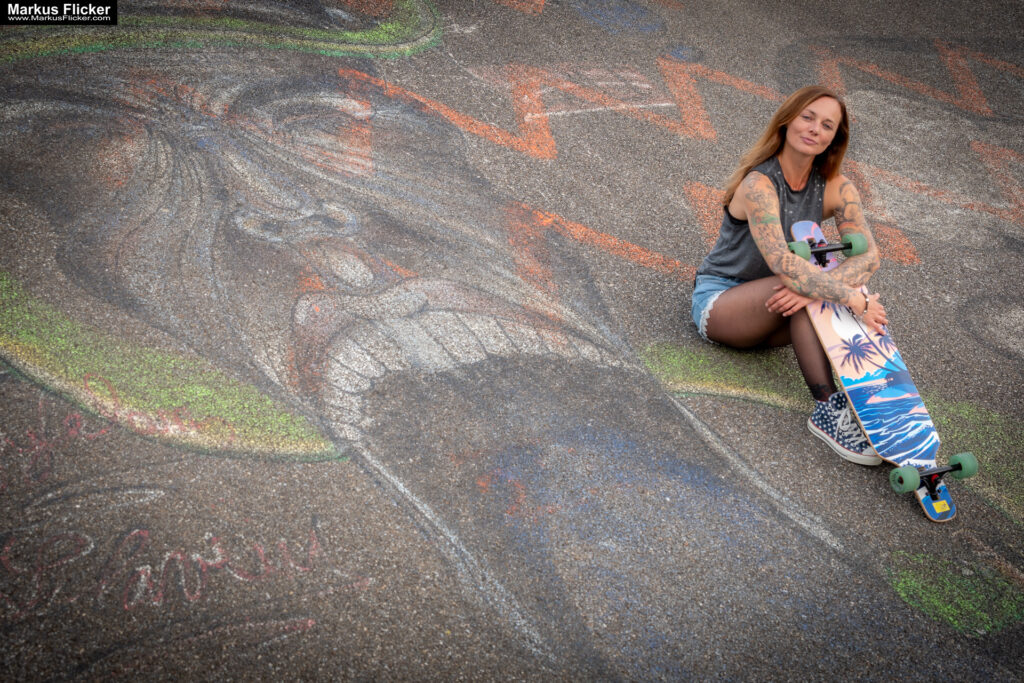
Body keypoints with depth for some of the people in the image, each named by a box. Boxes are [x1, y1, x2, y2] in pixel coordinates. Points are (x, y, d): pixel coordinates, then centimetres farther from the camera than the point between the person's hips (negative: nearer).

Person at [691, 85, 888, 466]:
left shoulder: (835, 188, -4)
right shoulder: (759, 184, -22)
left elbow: (869, 255, -17)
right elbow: (781, 262, -36)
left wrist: (813, 287, -36)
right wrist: (851, 298, -43)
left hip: (769, 316, 6)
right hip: (718, 301, -5)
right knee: (795, 280, -35)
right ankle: (829, 406, -39)